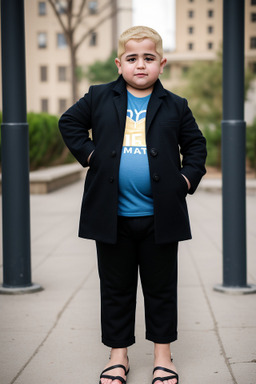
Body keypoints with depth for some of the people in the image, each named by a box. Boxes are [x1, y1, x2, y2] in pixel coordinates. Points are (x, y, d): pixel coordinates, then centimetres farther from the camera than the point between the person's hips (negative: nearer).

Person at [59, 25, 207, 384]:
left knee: (161, 287, 9)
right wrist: (88, 153, 1)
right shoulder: (99, 98, 4)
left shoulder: (175, 106, 5)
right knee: (116, 288, 10)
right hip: (113, 216, 0)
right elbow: (69, 122, 14)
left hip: (159, 217, 0)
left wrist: (188, 177, 1)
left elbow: (195, 143, 14)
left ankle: (162, 355, 22)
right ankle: (118, 354, 23)